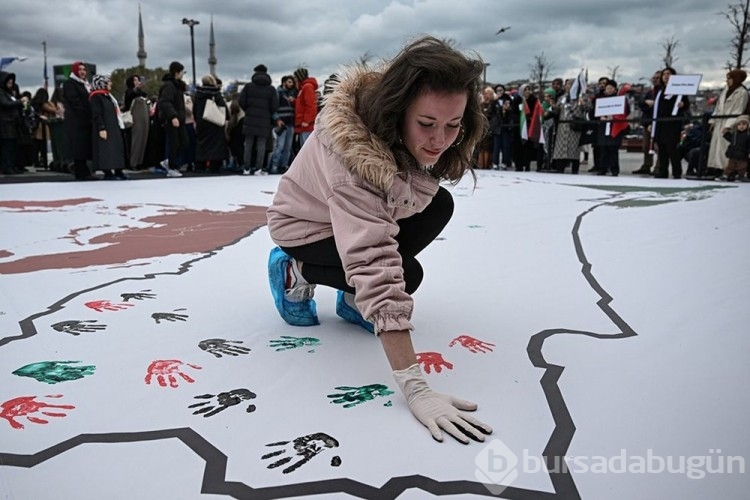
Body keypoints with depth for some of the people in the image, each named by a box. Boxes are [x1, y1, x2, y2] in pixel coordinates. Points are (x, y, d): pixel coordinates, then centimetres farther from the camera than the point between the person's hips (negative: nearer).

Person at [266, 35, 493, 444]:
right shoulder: (354, 162, -44)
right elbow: (378, 272, -49)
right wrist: (415, 388, -50)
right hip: (305, 228, -7)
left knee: (439, 205, -13)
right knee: (404, 274, -24)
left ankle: (353, 296, 0)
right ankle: (296, 271, 1)